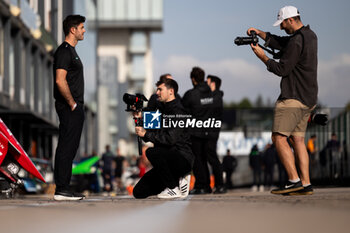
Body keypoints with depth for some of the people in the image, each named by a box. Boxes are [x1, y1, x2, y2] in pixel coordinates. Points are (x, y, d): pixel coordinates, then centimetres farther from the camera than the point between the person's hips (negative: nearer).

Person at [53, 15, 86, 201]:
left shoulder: (70, 51, 19)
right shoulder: (64, 51, -13)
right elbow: (60, 81, -22)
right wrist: (72, 104, -17)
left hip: (74, 108, 10)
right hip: (69, 108, -10)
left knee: (69, 147, 10)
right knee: (67, 148, -10)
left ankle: (63, 189, 13)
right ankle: (61, 190, -9)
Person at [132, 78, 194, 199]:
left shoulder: (177, 111, -11)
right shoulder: (164, 110, 19)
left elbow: (170, 138, -24)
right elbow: (152, 134, 17)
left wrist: (146, 134, -20)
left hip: (182, 159, -8)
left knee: (152, 152, -35)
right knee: (139, 192, -1)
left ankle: (174, 188, -19)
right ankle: (176, 181, 12)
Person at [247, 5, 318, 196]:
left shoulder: (297, 41, -15)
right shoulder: (310, 35, 16)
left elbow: (282, 69, -13)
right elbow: (279, 43, 25)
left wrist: (262, 56, -2)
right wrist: (259, 33, 15)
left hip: (293, 98, -10)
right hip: (308, 99, 10)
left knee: (279, 137, -10)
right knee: (298, 139, 9)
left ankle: (294, 180, -18)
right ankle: (305, 184, 2)